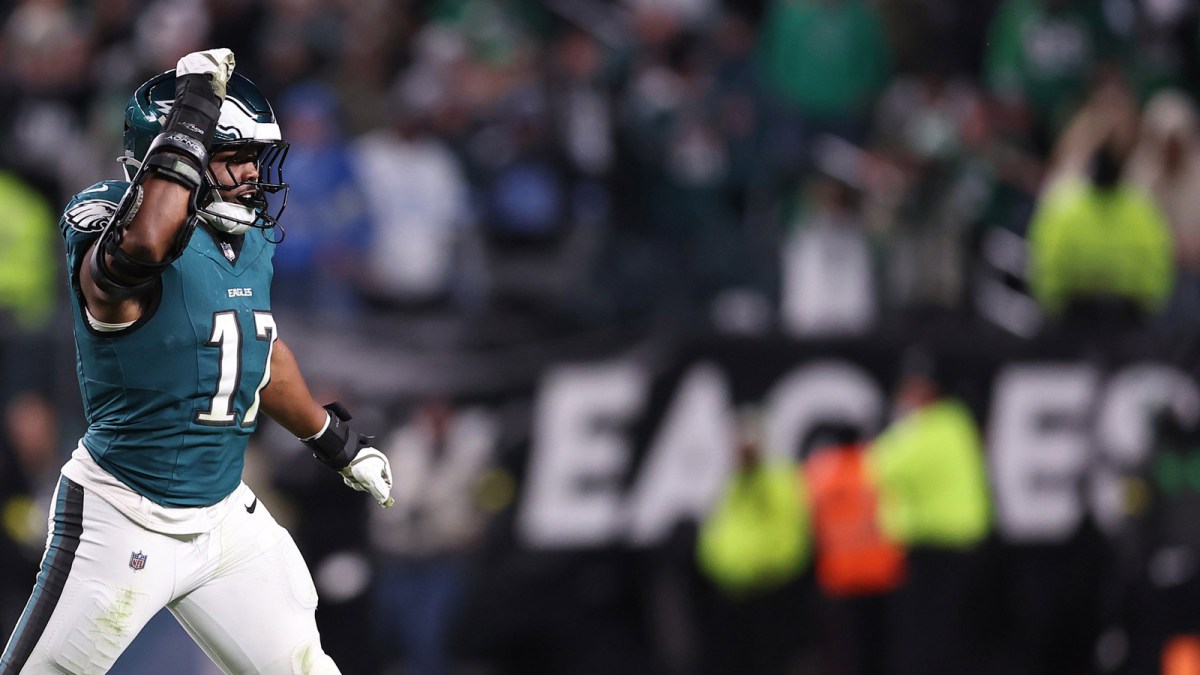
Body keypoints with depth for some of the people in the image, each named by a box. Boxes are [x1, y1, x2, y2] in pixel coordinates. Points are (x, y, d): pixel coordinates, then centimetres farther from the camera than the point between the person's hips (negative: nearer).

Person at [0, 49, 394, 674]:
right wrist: (191, 122, -38)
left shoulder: (250, 239, 6)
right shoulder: (111, 221, -18)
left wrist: (333, 437, 36)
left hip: (224, 517, 7)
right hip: (124, 522, -7)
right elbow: (137, 251, -45)